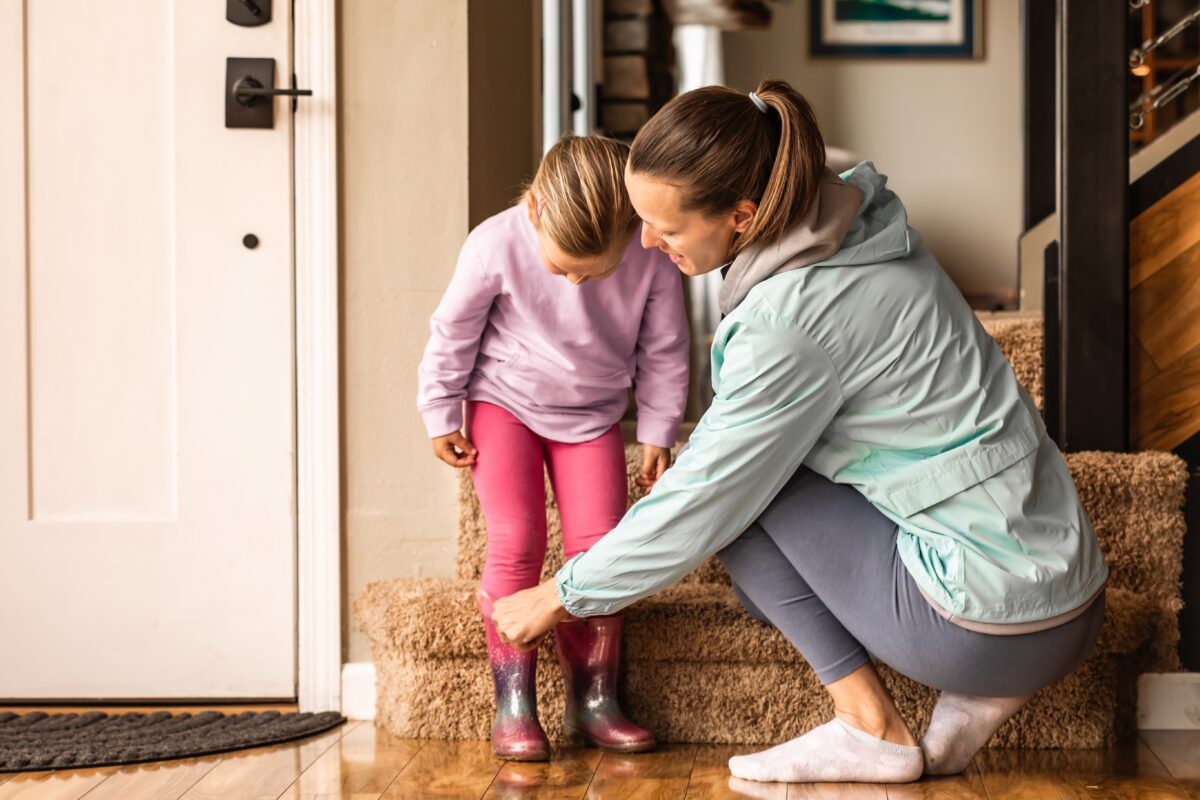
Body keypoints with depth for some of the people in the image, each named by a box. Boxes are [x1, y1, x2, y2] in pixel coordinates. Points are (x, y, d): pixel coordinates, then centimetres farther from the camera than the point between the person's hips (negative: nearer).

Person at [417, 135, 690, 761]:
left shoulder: (651, 259, -21)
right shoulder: (496, 245, -25)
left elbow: (663, 352, -4)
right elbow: (453, 332, -8)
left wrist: (657, 433, 2)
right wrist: (441, 416, -2)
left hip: (591, 416, 2)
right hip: (503, 403, -2)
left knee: (599, 545, -6)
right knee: (515, 540, -13)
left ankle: (592, 699, 5)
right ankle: (512, 703, -6)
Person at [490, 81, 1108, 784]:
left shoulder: (795, 319, -21)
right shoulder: (856, 221, 5)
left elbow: (702, 502, -12)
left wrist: (562, 596, 3)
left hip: (998, 628, -9)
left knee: (738, 486, -4)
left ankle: (870, 726, -2)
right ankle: (973, 698, 10)